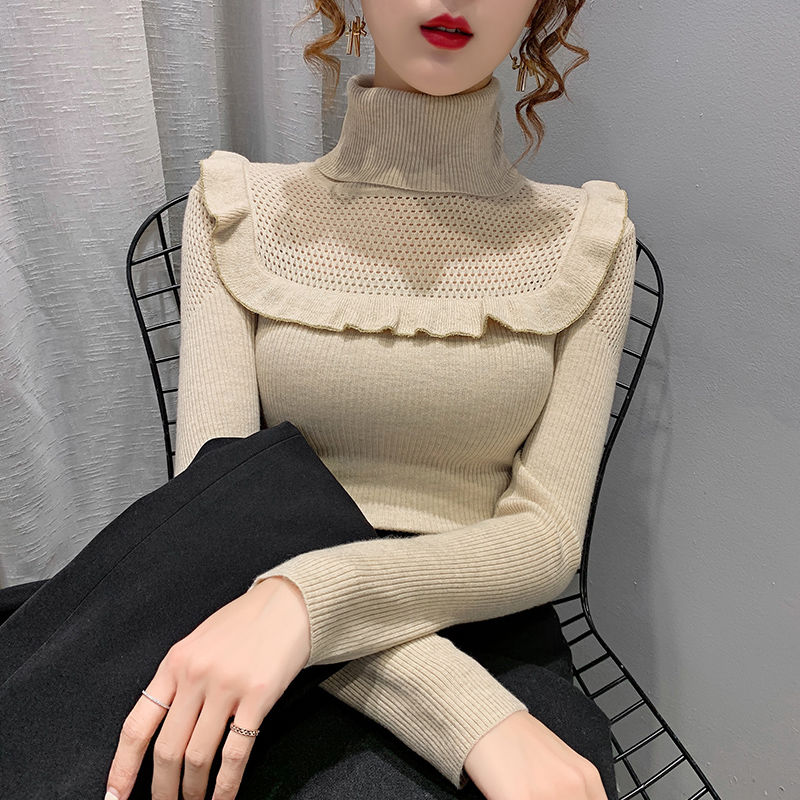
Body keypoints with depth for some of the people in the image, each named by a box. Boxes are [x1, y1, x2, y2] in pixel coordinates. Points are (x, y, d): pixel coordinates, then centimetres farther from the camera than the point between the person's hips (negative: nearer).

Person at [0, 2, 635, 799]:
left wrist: (309, 593, -23)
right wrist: (478, 725, -19)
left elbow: (547, 534, -5)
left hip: (496, 641, 1)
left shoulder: (583, 239, 2)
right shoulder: (240, 211, 1)